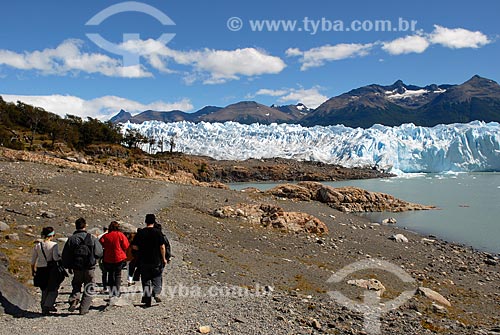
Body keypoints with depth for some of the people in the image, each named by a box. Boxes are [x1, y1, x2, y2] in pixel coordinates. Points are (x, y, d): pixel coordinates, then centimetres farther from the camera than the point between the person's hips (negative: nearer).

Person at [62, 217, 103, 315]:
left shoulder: (71, 239, -2)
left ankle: (73, 300, -3)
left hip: (77, 268, 2)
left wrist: (69, 267, 14)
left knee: (76, 286, 21)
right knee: (89, 289, 10)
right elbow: (99, 253, -5)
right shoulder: (92, 238, -6)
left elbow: (65, 255, 1)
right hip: (90, 268, -1)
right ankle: (84, 309, 7)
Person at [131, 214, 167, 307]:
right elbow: (162, 247, -7)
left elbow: (134, 246, -1)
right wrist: (164, 258, 4)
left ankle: (147, 300, 11)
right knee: (156, 278, 13)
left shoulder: (140, 232, -2)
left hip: (143, 261, 2)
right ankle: (156, 293, -9)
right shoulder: (158, 232, -7)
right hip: (156, 261, -1)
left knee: (145, 280, 11)